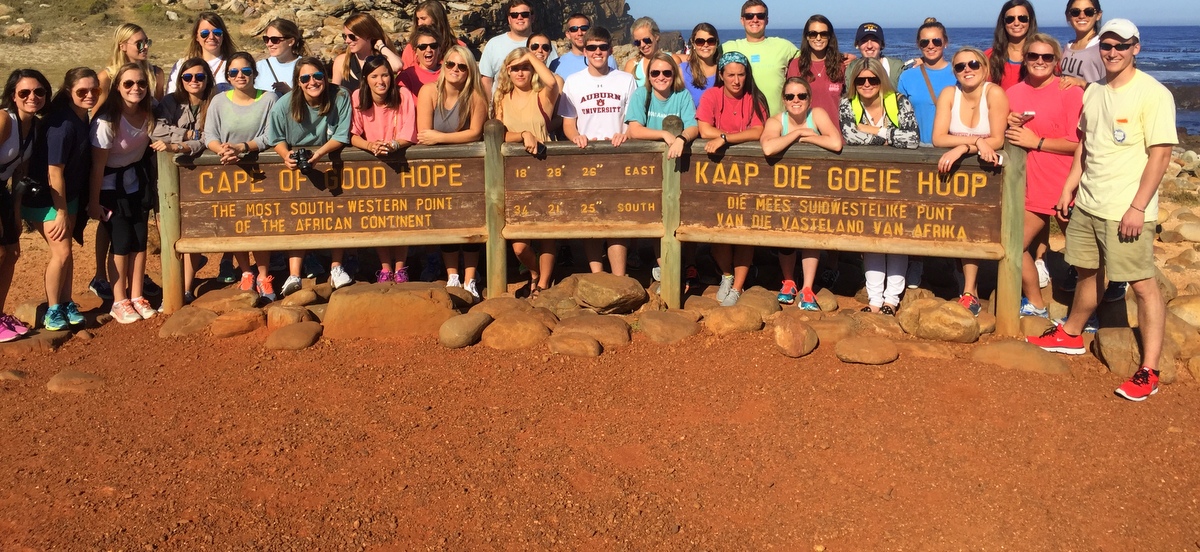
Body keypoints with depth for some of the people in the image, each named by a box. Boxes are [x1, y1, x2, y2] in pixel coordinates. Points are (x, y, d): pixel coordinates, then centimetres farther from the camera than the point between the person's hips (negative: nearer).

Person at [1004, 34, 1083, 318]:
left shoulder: (1070, 92, -11)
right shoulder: (1014, 94, 6)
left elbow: (1079, 142, -17)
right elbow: (1005, 137, 17)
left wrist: (1036, 142, -16)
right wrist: (1009, 126, -5)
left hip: (1066, 186, -6)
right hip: (1032, 186, 6)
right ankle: (1035, 305, 26)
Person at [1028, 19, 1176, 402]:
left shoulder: (1153, 94, -13)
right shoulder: (1093, 92, 9)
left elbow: (1160, 155, -15)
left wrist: (1137, 208, -18)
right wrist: (1069, 186, 15)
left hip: (1126, 211, -7)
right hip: (1087, 204, 7)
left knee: (1142, 284, -4)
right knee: (1088, 272, 21)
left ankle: (1149, 371, 0)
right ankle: (1071, 335, 40)